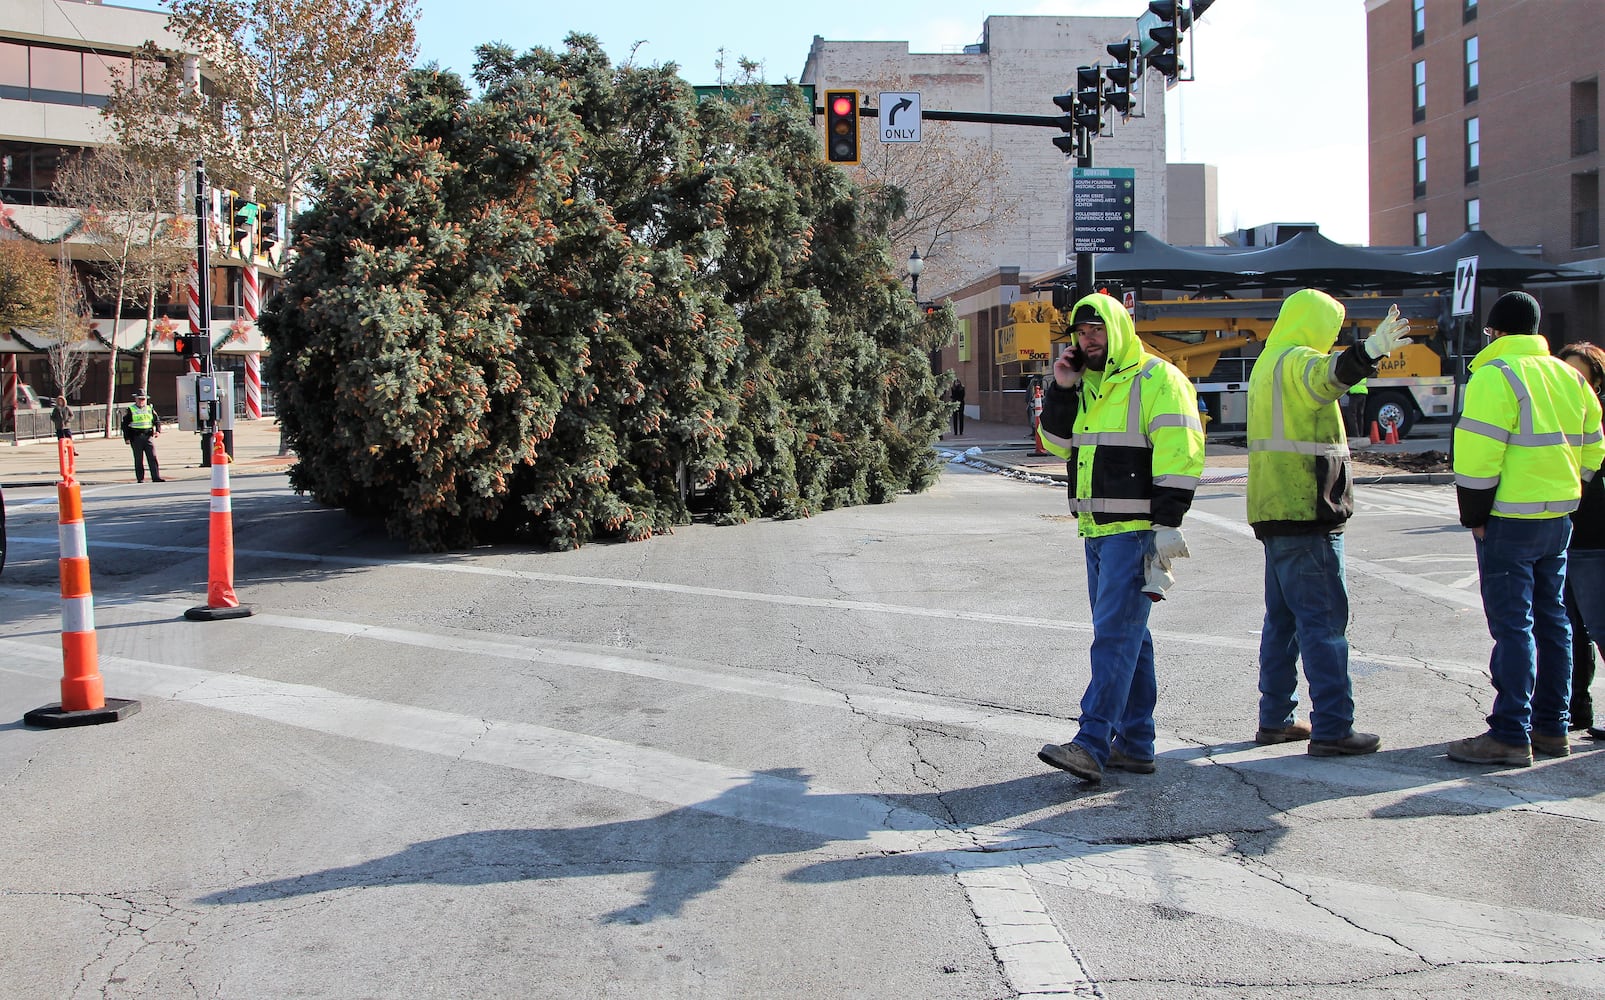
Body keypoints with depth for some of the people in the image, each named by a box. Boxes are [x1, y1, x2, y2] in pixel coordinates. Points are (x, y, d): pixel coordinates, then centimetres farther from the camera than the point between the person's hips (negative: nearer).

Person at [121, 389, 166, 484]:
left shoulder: (150, 409, 12)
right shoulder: (130, 410, 4)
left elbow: (157, 420, 14)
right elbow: (125, 424, 3)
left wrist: (158, 431, -5)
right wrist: (127, 438, -4)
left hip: (149, 436, 2)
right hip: (136, 437, -2)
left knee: (153, 457, -6)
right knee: (139, 460, 2)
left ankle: (156, 477, -8)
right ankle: (140, 479, 7)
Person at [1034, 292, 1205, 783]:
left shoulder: (1157, 380, -8)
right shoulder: (1086, 385, 18)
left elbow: (1178, 455, -15)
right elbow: (1059, 445, 19)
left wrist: (1167, 524, -20)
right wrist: (1060, 390, 6)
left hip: (1136, 531, -9)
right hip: (1096, 531, 9)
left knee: (1115, 633, -12)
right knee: (1128, 636, 12)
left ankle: (1092, 745, -14)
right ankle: (1135, 744, 18)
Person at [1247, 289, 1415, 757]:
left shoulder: (1267, 364, 19)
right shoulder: (1297, 361, -12)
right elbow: (1329, 374, -37)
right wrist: (1368, 352, -54)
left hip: (1275, 511, 10)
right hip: (1306, 513, -10)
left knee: (1283, 616, 15)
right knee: (1324, 620, -8)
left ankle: (1275, 719, 21)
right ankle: (1331, 730, -7)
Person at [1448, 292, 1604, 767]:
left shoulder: (1494, 375, -13)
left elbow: (1478, 455, -19)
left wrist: (1474, 516, -11)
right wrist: (1564, 494, 19)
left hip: (1509, 521, -8)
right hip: (1558, 516, 8)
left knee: (1512, 625, -7)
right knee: (1550, 620, 14)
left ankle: (1510, 735, -6)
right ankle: (1551, 728, 21)